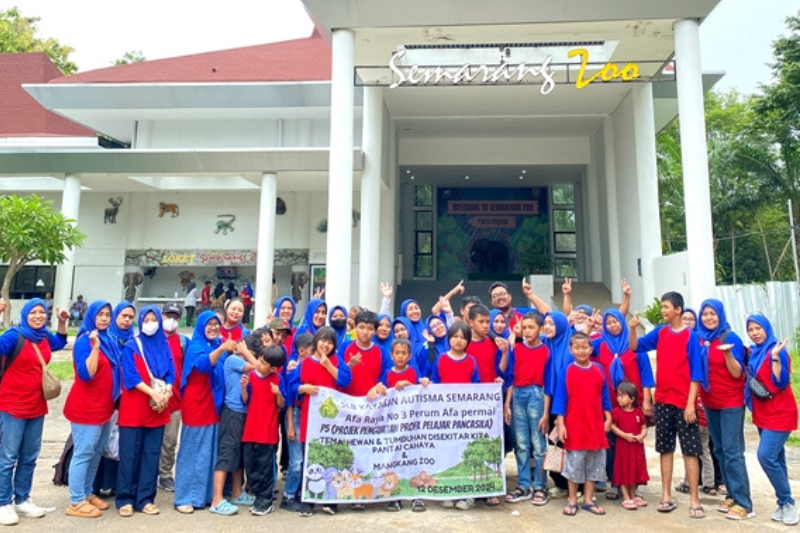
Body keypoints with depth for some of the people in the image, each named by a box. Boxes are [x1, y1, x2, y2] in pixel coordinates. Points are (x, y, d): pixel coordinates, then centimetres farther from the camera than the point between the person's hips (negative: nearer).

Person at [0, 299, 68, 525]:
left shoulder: (45, 337, 6)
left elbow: (60, 342, 28)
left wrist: (62, 322, 15)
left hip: (37, 406, 7)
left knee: (29, 457, 14)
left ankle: (22, 500, 26)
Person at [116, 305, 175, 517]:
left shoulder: (164, 346, 10)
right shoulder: (131, 346, -1)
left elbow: (170, 373, 6)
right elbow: (131, 376, -10)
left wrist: (166, 394, -12)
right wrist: (153, 393, -18)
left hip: (158, 408, 3)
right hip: (133, 408, -3)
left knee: (152, 454, 6)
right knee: (129, 454, 1)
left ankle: (146, 499, 15)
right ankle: (125, 500, 12)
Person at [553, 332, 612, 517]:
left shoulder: (599, 370, 4)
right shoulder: (567, 371, -5)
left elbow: (604, 396, 11)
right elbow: (560, 398, -5)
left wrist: (608, 418, 7)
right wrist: (560, 424, -10)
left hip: (596, 425, 3)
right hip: (574, 425, -3)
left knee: (595, 463, 9)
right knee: (574, 463, 5)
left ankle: (588, 500, 22)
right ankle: (572, 500, 18)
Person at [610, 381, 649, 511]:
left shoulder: (639, 412, 2)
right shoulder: (616, 412, -7)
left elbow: (644, 428, 5)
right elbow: (612, 427, -9)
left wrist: (641, 435, -15)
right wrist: (625, 435, -18)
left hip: (637, 446, 3)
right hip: (623, 446, -3)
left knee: (636, 470, 13)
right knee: (624, 471, 1)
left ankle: (633, 496, 28)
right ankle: (626, 498, 10)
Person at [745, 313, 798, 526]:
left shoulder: (777, 351, -14)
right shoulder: (753, 352, 8)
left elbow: (781, 383, -22)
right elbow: (750, 378, 14)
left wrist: (775, 357, -29)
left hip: (779, 413, -7)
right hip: (762, 413, 8)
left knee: (766, 455, -15)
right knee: (775, 458, 11)